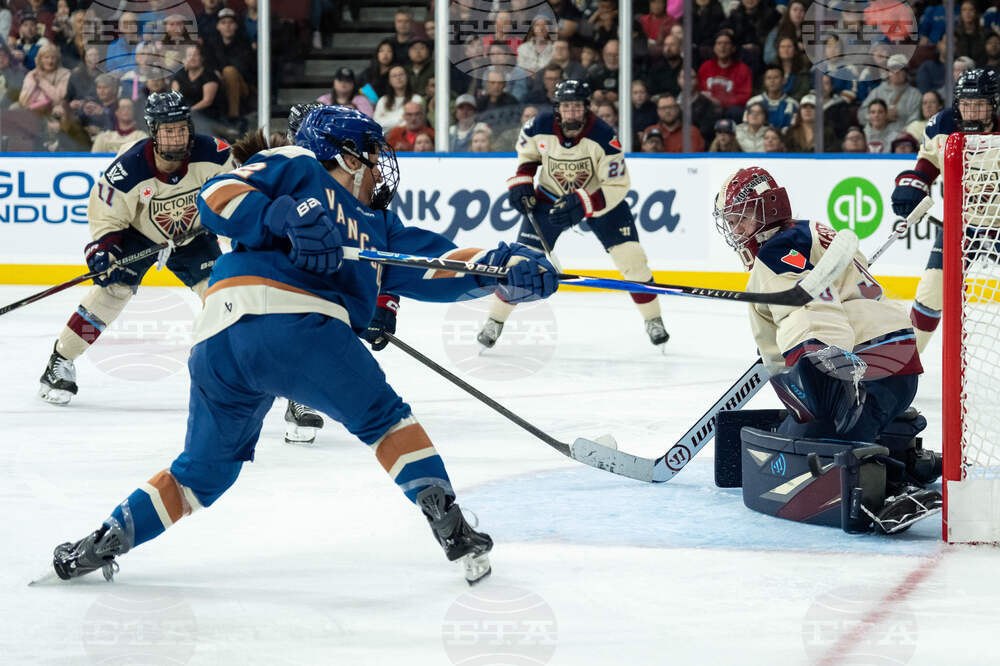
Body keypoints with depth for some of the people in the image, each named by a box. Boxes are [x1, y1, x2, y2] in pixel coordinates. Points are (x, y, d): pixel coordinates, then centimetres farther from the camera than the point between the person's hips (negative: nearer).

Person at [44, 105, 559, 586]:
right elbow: (217, 195, 0)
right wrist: (286, 218, -13)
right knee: (385, 418, 2)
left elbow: (437, 261, 24)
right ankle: (448, 524, -5)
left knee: (204, 470, 19)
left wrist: (507, 269, 10)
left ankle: (106, 541, 14)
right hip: (283, 317, -9)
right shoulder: (296, 167, 13)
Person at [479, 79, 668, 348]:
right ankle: (495, 320, 8)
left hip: (599, 197, -1)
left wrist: (582, 204, -35)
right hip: (550, 196, 1)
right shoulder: (540, 127, -20)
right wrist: (520, 182, -8)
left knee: (630, 256, -11)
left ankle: (653, 320, 8)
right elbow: (526, 151, 5)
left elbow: (617, 185, -25)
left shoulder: (603, 136, -29)